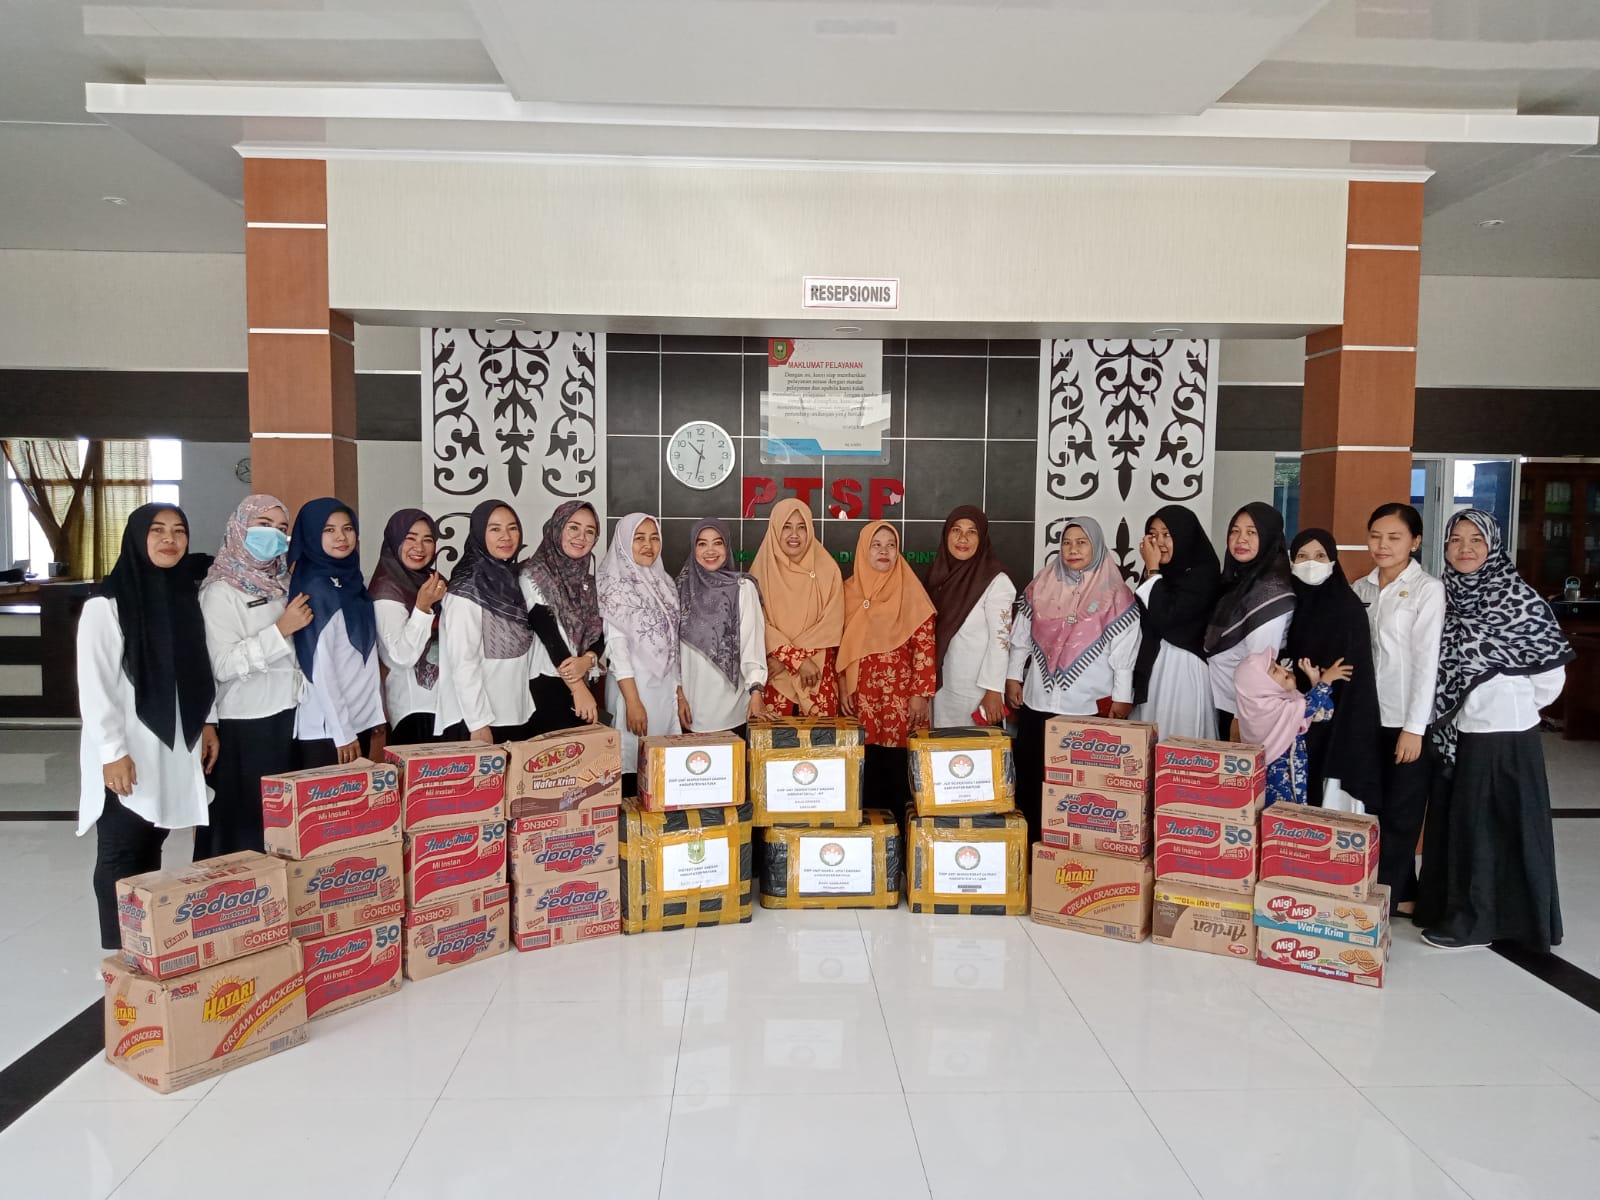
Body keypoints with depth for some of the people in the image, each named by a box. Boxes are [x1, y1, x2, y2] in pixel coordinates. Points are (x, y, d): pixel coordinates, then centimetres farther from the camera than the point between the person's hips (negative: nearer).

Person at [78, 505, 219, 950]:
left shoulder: (186, 595, 9)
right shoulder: (107, 603, -11)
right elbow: (94, 684, -14)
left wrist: (206, 722, 10)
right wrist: (113, 752, -18)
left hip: (173, 747, 6)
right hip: (127, 754, -6)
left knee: (150, 851, 13)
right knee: (122, 857, 3)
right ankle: (120, 954, 12)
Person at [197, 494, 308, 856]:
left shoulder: (283, 584, 12)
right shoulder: (221, 591, -8)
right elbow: (222, 665, -20)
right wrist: (281, 630, -20)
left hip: (288, 717, 6)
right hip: (244, 726, -6)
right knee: (245, 823, 0)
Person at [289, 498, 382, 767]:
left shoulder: (351, 579, 9)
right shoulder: (316, 589, -14)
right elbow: (319, 669, -17)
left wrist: (377, 711, 10)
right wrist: (342, 732, -17)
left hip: (361, 718, 8)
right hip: (326, 728, -8)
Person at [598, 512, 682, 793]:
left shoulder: (664, 582, 11)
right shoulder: (614, 584, -7)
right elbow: (616, 645, -13)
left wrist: (680, 690, 11)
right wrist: (633, 701, -18)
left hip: (666, 688, 6)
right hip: (633, 687, -6)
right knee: (633, 759, -2)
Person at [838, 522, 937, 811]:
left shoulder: (910, 591, -1)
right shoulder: (849, 590, 7)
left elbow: (926, 644, -4)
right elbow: (839, 644, 10)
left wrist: (920, 694, -8)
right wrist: (842, 688, 4)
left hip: (901, 697, -2)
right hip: (860, 695, 2)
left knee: (898, 763, -1)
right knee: (864, 764, 3)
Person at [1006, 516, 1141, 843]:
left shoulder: (1114, 594, -4)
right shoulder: (1041, 586, 7)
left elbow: (1125, 650, -4)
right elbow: (1020, 637, 13)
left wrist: (1122, 697, -7)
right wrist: (1013, 676, 9)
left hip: (1088, 706, -4)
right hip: (1037, 701, 4)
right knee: (1030, 775, 9)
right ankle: (1029, 841, 20)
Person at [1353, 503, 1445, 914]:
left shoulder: (1428, 589, -6)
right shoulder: (1360, 589, 9)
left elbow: (1427, 661, -11)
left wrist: (1414, 727, -14)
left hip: (1407, 721, -5)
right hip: (1367, 717, 5)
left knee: (1400, 814, 3)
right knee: (1372, 810, 9)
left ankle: (1383, 898, 11)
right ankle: (1399, 893, 23)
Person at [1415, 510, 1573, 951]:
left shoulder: (1520, 599, -13)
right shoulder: (1445, 597, 3)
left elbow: (1551, 673, -9)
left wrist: (1512, 705, 2)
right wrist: (1444, 716, 5)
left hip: (1504, 735, -6)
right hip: (1455, 733, 6)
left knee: (1493, 827, 2)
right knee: (1452, 823, 14)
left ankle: (1476, 921, 11)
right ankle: (1448, 908, 27)